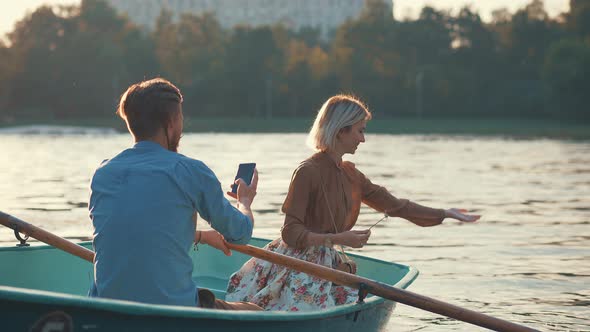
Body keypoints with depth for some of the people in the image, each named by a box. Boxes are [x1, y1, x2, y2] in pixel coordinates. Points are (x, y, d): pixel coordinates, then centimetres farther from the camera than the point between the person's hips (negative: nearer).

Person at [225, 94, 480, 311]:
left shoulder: (350, 175, 12)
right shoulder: (308, 171, -12)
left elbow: (394, 205, 19)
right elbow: (291, 233, -14)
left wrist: (445, 214, 19)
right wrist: (338, 238, -23)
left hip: (329, 266, 8)